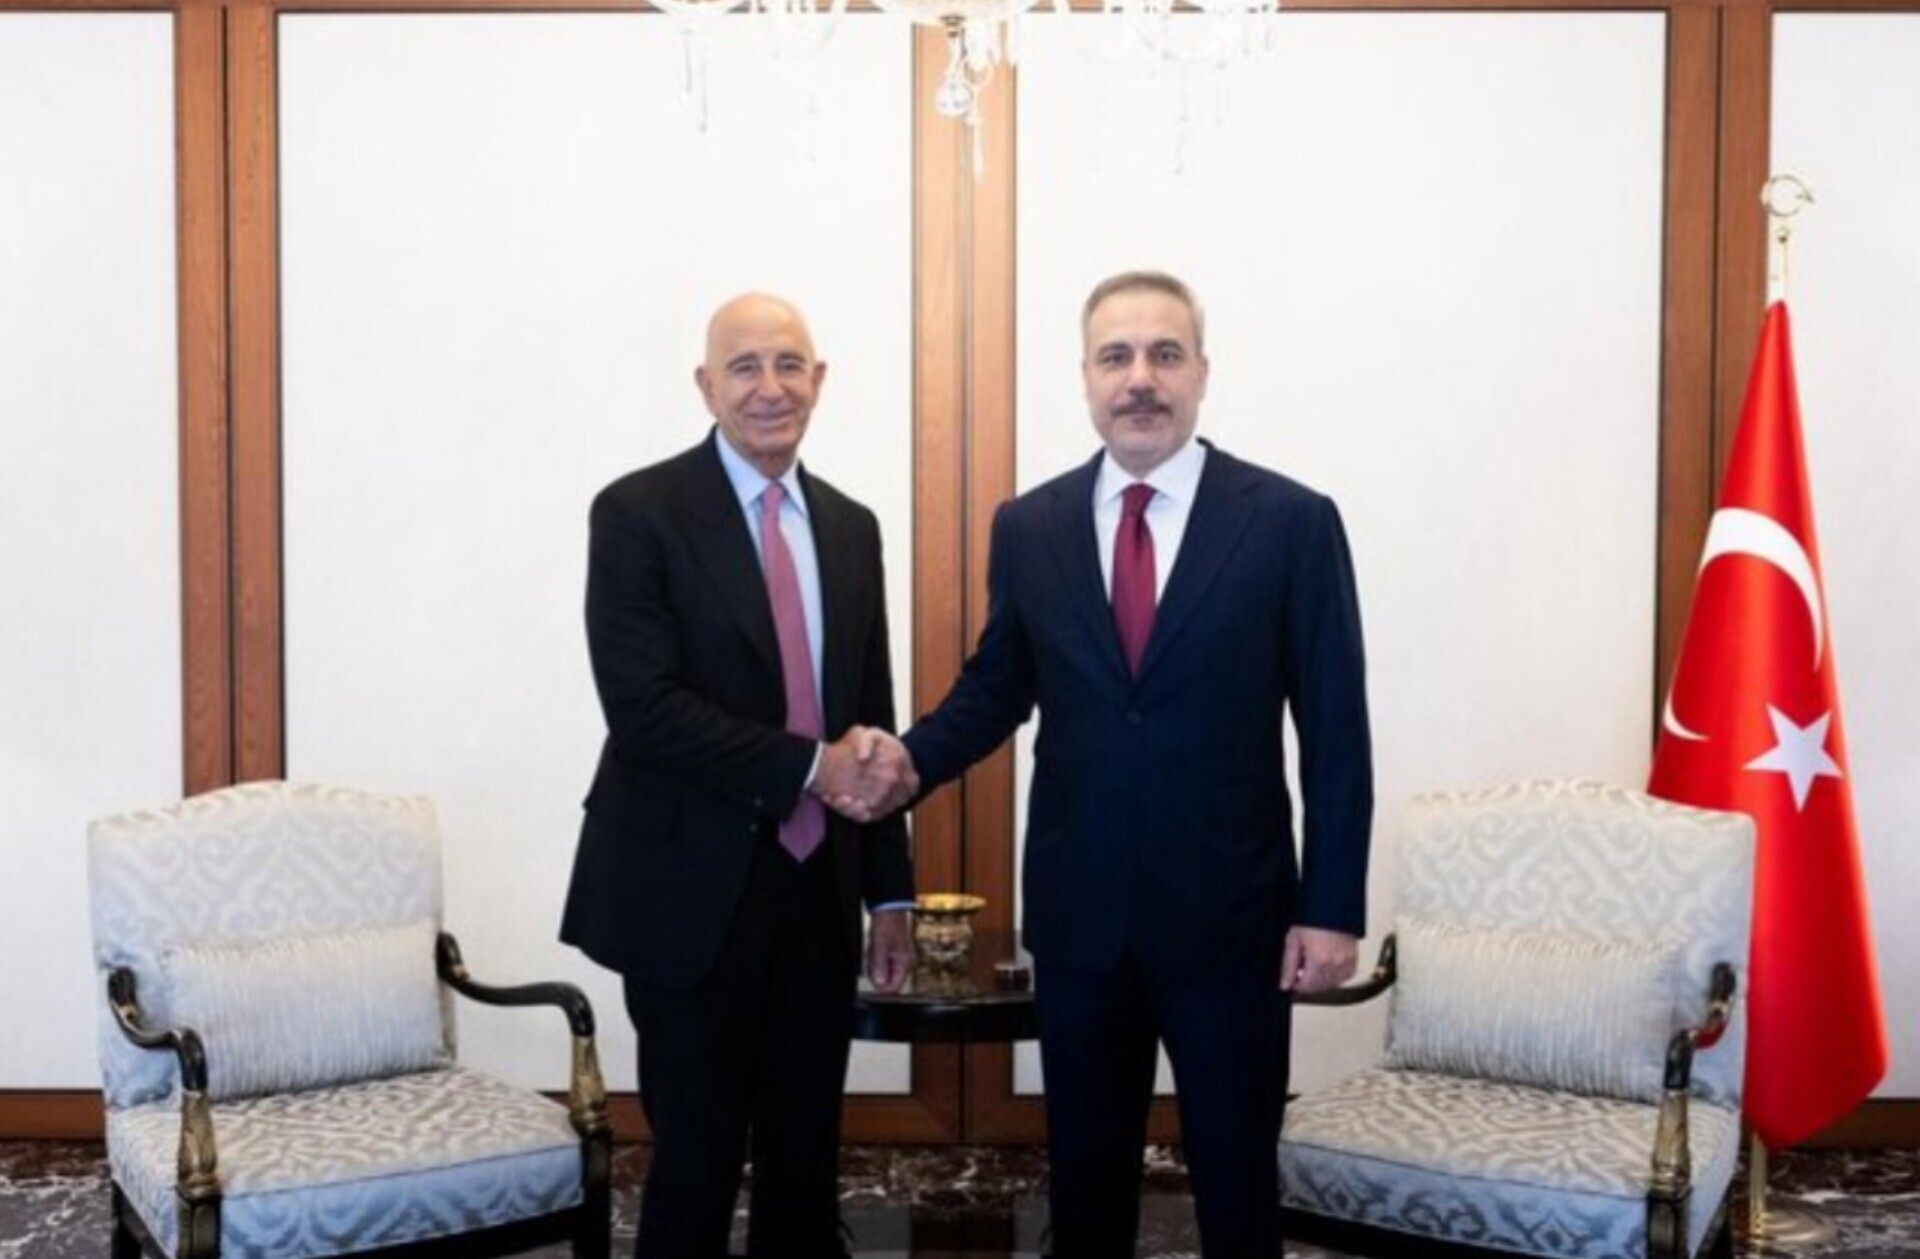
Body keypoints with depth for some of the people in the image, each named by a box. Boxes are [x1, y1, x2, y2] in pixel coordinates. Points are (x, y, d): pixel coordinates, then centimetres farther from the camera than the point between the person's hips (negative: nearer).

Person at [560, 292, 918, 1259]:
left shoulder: (851, 527, 11)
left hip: (819, 892, 5)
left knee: (807, 1160, 13)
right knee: (698, 1161, 5)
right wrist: (808, 767, -19)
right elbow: (643, 707, -18)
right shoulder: (640, 512, -7)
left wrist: (889, 891, 11)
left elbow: (871, 721, 13)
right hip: (693, 894, -5)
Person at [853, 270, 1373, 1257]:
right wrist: (910, 761, -8)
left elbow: (1334, 731, -5)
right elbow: (995, 687, 12)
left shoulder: (1291, 520, -6)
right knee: (1084, 1165, 16)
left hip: (1230, 911, -2)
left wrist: (1333, 908, -8)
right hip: (1078, 909, 3)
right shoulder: (1028, 527, 3)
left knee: (1235, 1168, 11)